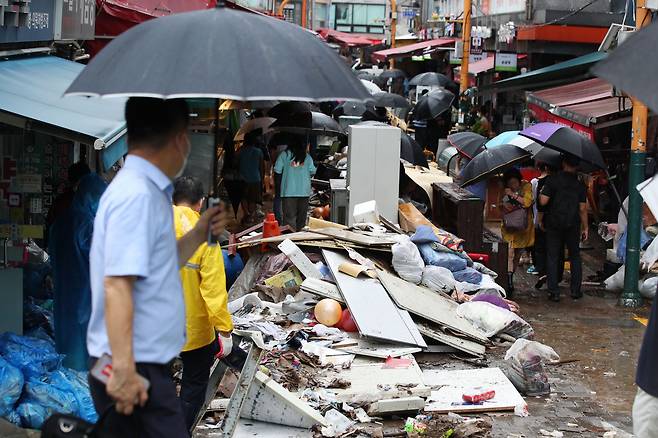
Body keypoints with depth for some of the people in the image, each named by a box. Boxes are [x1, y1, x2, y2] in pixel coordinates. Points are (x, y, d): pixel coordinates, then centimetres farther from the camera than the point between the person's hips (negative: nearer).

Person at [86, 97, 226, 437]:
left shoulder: (146, 191, 13)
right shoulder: (137, 195, -17)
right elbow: (117, 284, -25)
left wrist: (199, 234, 17)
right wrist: (123, 368, -28)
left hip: (145, 364, 10)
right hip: (134, 369, -10)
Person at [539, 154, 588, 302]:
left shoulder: (552, 180, -7)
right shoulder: (580, 184, 0)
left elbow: (543, 201, -12)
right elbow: (582, 209, 0)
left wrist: (541, 193, 9)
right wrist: (585, 227, 8)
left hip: (553, 224, -2)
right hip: (573, 225, 2)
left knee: (552, 257, 4)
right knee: (575, 256, 15)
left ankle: (553, 292, 1)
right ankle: (575, 290, 14)